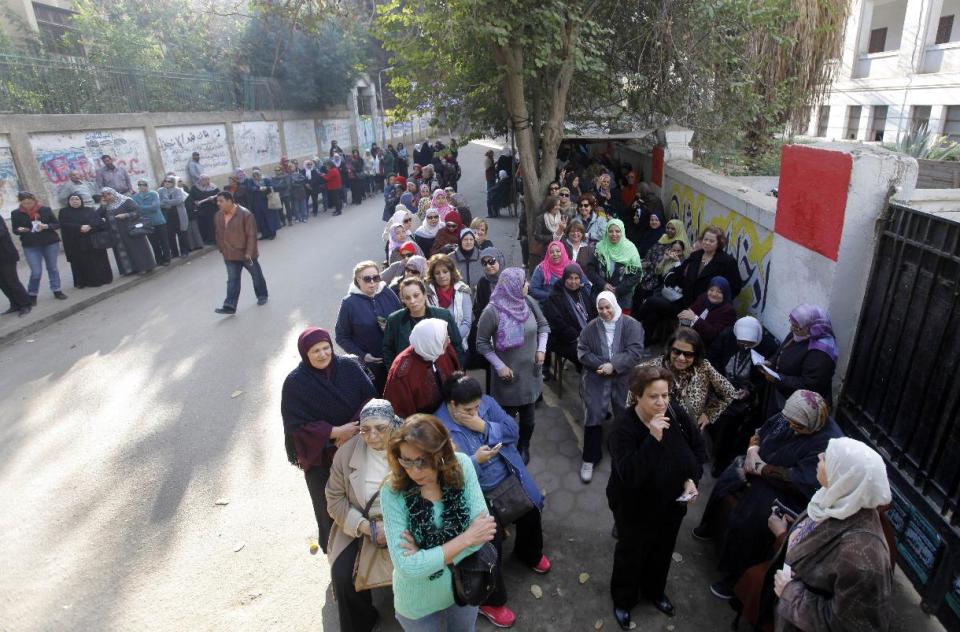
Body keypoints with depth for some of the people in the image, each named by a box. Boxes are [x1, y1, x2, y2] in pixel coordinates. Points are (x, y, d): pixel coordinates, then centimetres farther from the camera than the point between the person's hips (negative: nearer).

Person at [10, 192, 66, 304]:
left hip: (51, 243, 1)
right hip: (30, 246, -1)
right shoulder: (16, 213, -1)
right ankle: (32, 294, 12)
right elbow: (15, 230, 6)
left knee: (53, 268, 10)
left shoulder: (45, 209, -3)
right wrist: (20, 230, -17)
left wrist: (46, 226, -17)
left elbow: (57, 224, 1)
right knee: (36, 272, -4)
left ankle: (56, 290, 21)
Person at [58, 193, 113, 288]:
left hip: (93, 240, 2)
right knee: (82, 263, -5)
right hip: (76, 244, -1)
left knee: (97, 261, 2)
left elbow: (99, 221, -2)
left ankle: (102, 278, 10)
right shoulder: (64, 212, 8)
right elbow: (65, 225, -7)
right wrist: (80, 227, -19)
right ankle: (83, 281, 0)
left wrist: (89, 226, -19)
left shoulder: (89, 210, 12)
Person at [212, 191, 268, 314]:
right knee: (232, 280, 1)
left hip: (246, 253, -4)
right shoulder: (218, 216, 1)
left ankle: (262, 295, 36)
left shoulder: (245, 214, -19)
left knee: (256, 275, 14)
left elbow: (251, 235, -19)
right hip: (230, 255, 4)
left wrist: (249, 252, -21)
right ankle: (230, 306, -1)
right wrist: (222, 249, 14)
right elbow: (219, 234, 13)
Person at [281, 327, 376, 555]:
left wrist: (353, 430, -19)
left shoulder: (350, 367, -9)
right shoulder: (295, 382, -14)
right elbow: (296, 425, -15)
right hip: (320, 456, -2)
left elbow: (370, 398, -6)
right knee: (330, 507, 12)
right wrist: (335, 431, -22)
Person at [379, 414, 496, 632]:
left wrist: (427, 557, -26)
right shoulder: (393, 492, -27)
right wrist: (466, 538, -26)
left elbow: (483, 528, -21)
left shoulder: (461, 466, -21)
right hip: (419, 602, -2)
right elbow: (407, 567, -28)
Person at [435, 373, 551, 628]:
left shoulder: (487, 402, -5)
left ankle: (529, 554, 46)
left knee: (531, 510, 9)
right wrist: (475, 461, -31)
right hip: (476, 494, -5)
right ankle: (491, 600, 12)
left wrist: (485, 427, -22)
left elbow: (513, 431, -7)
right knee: (491, 538, -15)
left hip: (509, 480, 6)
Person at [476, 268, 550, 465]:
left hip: (530, 371, 4)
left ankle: (524, 447, 43)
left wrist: (541, 349, -4)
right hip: (508, 373, -4)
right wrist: (499, 366, -15)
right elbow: (482, 343, -11)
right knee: (508, 416, 12)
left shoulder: (528, 302, -9)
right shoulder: (492, 311, -22)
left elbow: (543, 325, 8)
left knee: (527, 415, 17)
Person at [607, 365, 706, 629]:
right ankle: (623, 600, 46)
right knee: (630, 555, 18)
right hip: (635, 510, -5)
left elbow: (698, 448, 2)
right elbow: (629, 475, -41)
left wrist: (692, 479, -12)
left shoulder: (676, 414, -15)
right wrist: (653, 439, -46)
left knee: (662, 552, 28)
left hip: (672, 505, 5)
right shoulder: (624, 428, -31)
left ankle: (654, 591, 56)